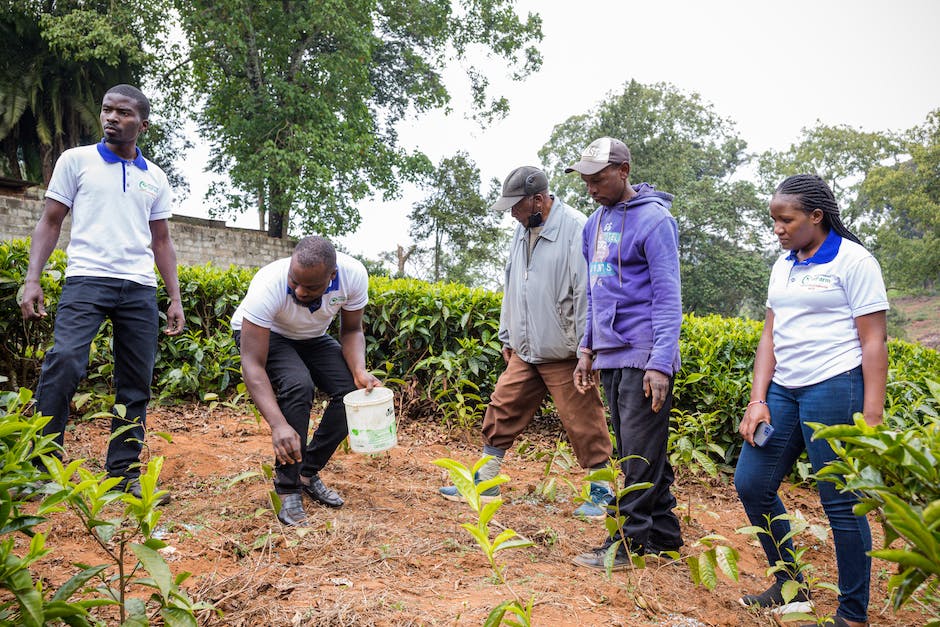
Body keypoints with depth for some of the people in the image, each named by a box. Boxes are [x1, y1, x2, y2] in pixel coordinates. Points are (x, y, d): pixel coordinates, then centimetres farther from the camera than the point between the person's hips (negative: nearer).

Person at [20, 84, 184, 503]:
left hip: (141, 287, 3)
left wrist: (175, 298, 12)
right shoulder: (76, 160, 8)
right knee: (63, 361, -22)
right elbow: (50, 222, 7)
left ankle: (124, 473, 9)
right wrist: (33, 279, -5)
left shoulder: (155, 178, 16)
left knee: (136, 384, 1)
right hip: (87, 279, -3)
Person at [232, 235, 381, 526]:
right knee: (298, 385, -33)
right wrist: (278, 424, -51)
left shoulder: (354, 275, -29)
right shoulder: (268, 286, -39)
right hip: (261, 335, -4)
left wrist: (360, 371, -31)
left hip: (312, 338, 4)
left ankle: (308, 473, 3)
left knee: (354, 392, -17)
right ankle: (288, 489, -18)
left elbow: (351, 330, -11)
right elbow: (252, 363, -39)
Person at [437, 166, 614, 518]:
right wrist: (508, 337, 20)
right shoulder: (522, 231, 10)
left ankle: (601, 494, 19)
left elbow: (586, 294, -18)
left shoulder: (575, 229, -16)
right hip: (525, 352, 8)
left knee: (584, 425, 3)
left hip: (564, 354, -7)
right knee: (502, 412, 10)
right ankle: (484, 483, 23)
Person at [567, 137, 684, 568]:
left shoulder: (653, 220, -10)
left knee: (640, 453, -2)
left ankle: (628, 544, 5)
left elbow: (667, 297, -14)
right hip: (610, 355, 8)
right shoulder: (595, 223, 15)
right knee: (634, 451, 13)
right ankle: (663, 537, 24)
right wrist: (587, 349, 17)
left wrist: (661, 363, -20)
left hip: (644, 357, -8)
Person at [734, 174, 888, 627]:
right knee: (751, 484, 7)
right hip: (783, 389, 8)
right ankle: (791, 588, 25)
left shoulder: (853, 261, -6)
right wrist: (757, 400, 3)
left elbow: (874, 341, -9)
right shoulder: (783, 266, 13)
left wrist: (872, 416, -15)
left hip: (835, 387, -7)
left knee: (840, 501, -1)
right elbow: (770, 335, 12)